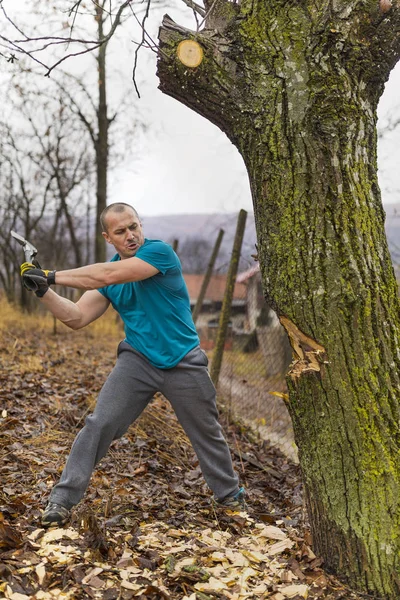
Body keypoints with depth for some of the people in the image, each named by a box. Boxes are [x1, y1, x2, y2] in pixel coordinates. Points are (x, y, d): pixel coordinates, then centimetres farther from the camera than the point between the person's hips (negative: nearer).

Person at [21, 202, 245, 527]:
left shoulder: (160, 251, -17)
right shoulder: (107, 275, 1)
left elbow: (107, 275, -29)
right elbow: (77, 318, -4)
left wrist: (53, 276, -24)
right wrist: (43, 291, -18)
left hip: (184, 364, -3)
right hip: (138, 361, 3)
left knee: (208, 433, 12)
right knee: (99, 424, -10)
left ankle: (230, 495, 35)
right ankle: (63, 499, 0)